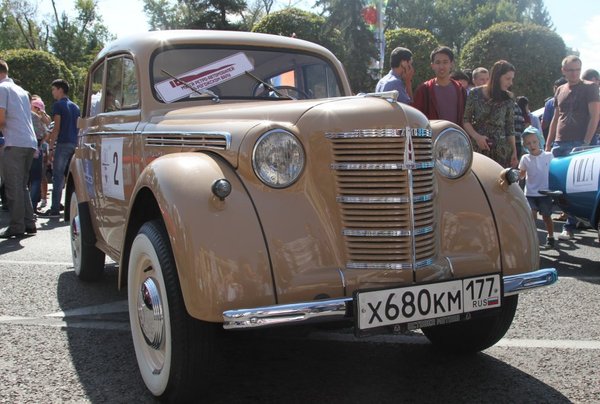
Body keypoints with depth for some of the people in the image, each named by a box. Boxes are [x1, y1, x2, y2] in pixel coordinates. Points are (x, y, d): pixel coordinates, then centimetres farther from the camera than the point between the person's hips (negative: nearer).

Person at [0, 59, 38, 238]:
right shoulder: (21, 90, 23)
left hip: (15, 143, -8)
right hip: (30, 142, 8)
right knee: (22, 186, 13)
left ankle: (17, 227, -4)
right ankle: (29, 224, 11)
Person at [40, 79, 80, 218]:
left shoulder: (58, 105, -4)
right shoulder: (75, 106, 18)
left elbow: (57, 128, -10)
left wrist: (51, 148, -9)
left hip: (63, 144, -7)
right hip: (75, 144, 7)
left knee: (58, 176, -7)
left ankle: (55, 209, -10)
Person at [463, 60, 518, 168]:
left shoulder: (508, 99, 7)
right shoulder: (475, 94, 2)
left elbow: (510, 128, 9)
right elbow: (465, 120, 3)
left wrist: (514, 151, 4)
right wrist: (476, 136, -12)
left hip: (501, 151, 1)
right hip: (477, 148, -1)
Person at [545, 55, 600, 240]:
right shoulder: (560, 90, 17)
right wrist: (548, 144, 16)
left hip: (578, 144, -6)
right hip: (559, 143, 6)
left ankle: (570, 227, -8)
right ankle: (571, 216, 18)